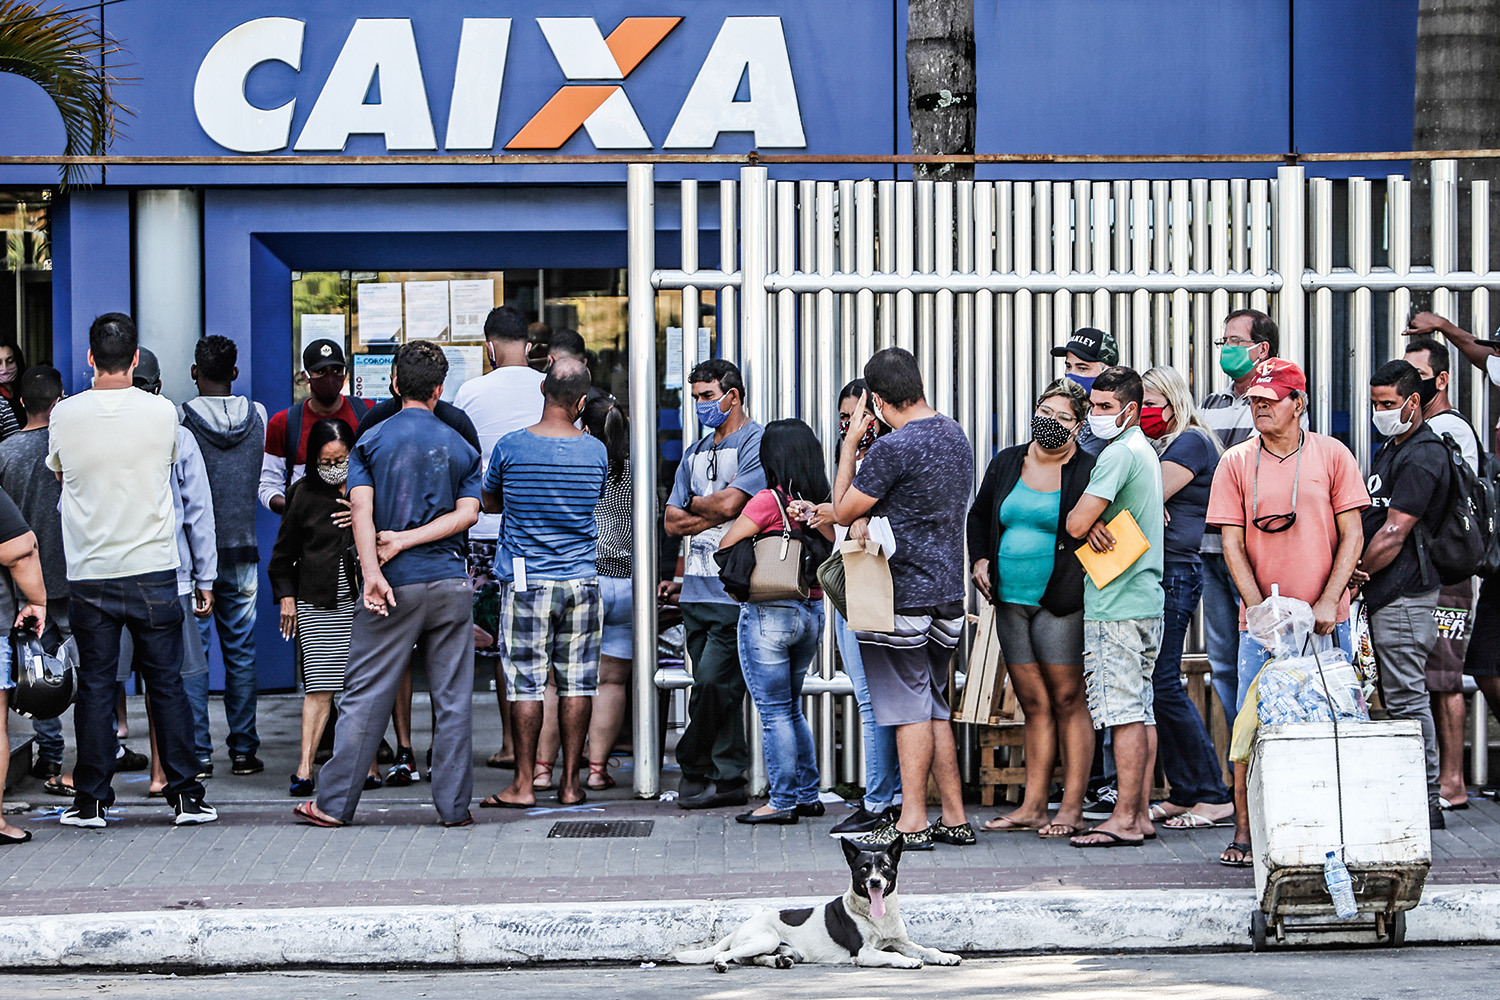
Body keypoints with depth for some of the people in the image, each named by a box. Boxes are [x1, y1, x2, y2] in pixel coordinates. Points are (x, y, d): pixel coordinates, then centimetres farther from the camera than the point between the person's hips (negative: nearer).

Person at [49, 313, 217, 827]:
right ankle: (185, 793, 8)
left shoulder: (65, 415, -6)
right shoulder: (162, 413, -6)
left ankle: (91, 799, 8)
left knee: (95, 685, 6)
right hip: (153, 568, 0)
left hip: (89, 576, 0)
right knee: (166, 683, 7)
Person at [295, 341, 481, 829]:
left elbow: (361, 507, -10)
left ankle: (334, 803, 4)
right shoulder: (460, 446, 7)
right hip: (450, 581, 1)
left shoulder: (372, 441, 2)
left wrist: (372, 573, -19)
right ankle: (454, 805, 6)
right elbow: (468, 513, -4)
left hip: (396, 586, -1)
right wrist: (408, 540, -8)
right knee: (453, 698, 5)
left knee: (366, 695, 2)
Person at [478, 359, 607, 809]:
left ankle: (524, 784, 2)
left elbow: (489, 503, 8)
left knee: (526, 681, 1)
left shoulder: (511, 447, -7)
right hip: (582, 580, 2)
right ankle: (570, 783, 9)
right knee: (576, 683, 6)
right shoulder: (596, 451, -1)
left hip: (525, 581, -2)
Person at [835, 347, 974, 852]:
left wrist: (850, 442, -1)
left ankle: (912, 822, -3)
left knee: (910, 708, -5)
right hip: (948, 590, 8)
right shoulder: (956, 436, 10)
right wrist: (869, 516, 7)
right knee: (934, 706, 13)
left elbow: (842, 510, -7)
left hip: (903, 596, -8)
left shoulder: (893, 448, -18)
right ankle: (954, 819, 14)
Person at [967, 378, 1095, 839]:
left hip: (1060, 603, -5)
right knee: (1034, 702, 9)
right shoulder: (1007, 463, 11)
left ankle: (1072, 807, 1)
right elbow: (979, 515, 23)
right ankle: (1033, 805, 11)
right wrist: (979, 559, 11)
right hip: (1010, 598, 5)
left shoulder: (1088, 471, -6)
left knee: (1067, 699, -3)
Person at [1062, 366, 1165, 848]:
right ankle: (1140, 813, 13)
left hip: (1116, 604, -10)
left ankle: (1124, 820, -10)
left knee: (1123, 711, -10)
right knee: (1140, 709, 10)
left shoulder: (1119, 453, -13)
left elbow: (1075, 523, -18)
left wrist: (1087, 520, 4)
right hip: (1147, 598, 10)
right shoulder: (1146, 451, 18)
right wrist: (1097, 523, -3)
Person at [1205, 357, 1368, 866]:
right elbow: (1232, 545, 2)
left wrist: (1328, 600, -9)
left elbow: (1352, 535, 2)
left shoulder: (1332, 456, 2)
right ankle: (1244, 831, 3)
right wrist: (1260, 609, -9)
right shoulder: (1236, 463, 4)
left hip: (1326, 619, 0)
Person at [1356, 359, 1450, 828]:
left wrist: (1353, 576, -7)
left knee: (1406, 700, -9)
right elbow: (1368, 523, 21)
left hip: (1404, 595, -10)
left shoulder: (1422, 458, -13)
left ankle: (1426, 803, -6)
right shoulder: (1389, 451, 19)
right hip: (1384, 595, 10)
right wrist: (1354, 572, 2)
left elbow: (1394, 533, -17)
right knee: (1397, 698, 11)